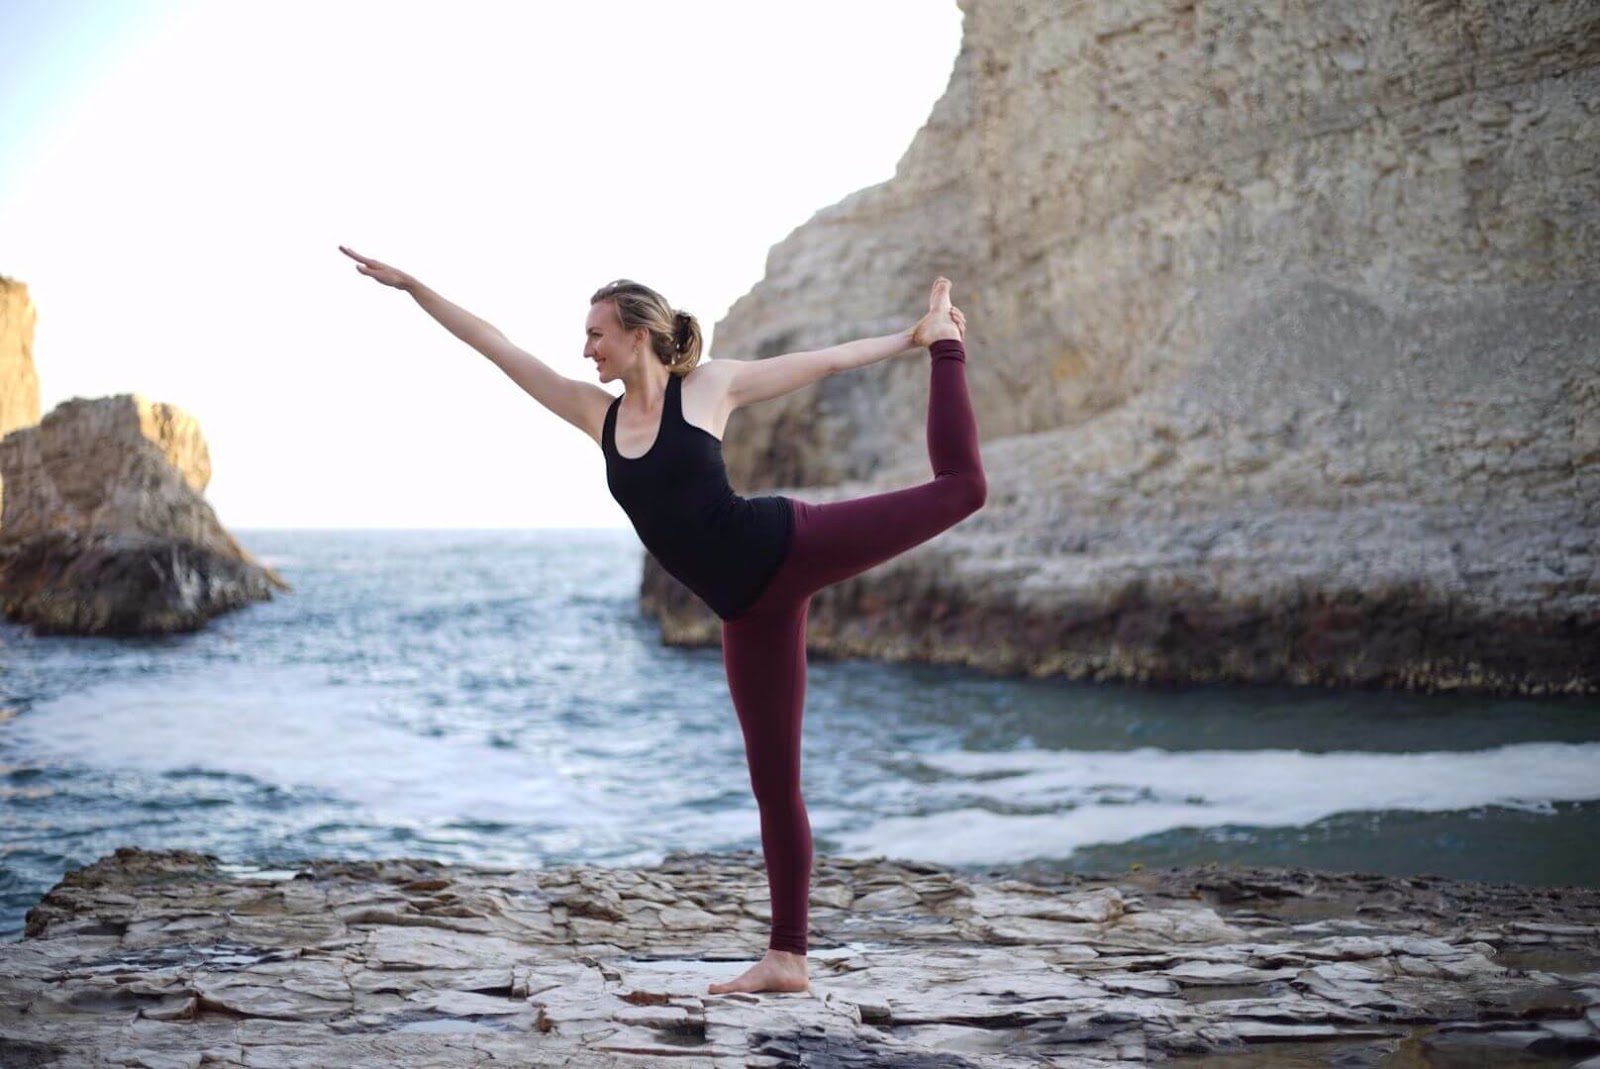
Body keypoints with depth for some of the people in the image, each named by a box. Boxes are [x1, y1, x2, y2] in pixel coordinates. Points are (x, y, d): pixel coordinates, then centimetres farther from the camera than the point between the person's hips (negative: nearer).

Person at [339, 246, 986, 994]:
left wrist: (917, 338, 11)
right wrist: (411, 286, 12)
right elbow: (497, 347, 12)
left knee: (959, 483, -12)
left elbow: (826, 360, 8)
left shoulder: (709, 385, 0)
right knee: (772, 779, 4)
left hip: (788, 546, -3)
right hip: (748, 607, 3)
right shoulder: (598, 413, 10)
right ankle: (787, 957, 9)